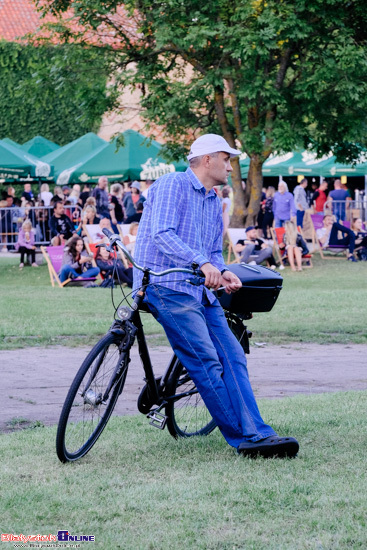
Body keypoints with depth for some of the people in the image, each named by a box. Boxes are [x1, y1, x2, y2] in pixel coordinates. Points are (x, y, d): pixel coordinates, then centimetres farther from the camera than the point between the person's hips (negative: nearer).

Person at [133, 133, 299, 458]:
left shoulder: (214, 202, 21)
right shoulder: (172, 185, -6)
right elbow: (162, 234, -19)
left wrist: (221, 272, 0)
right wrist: (202, 262, -29)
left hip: (201, 291, 9)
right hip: (166, 286, -9)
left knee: (233, 356, -4)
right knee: (207, 362, -15)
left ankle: (256, 434, -7)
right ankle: (245, 438, -15)